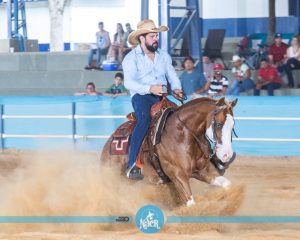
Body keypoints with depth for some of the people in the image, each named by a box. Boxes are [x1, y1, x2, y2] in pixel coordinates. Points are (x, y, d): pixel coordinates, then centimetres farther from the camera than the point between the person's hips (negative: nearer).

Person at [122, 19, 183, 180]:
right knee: (144, 120, -33)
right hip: (141, 96, -6)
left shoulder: (163, 55, 16)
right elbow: (129, 82, -14)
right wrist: (149, 88, -28)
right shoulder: (131, 58, -1)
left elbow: (172, 75, 16)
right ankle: (132, 166, -38)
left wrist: (176, 88, -8)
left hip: (161, 97, 6)